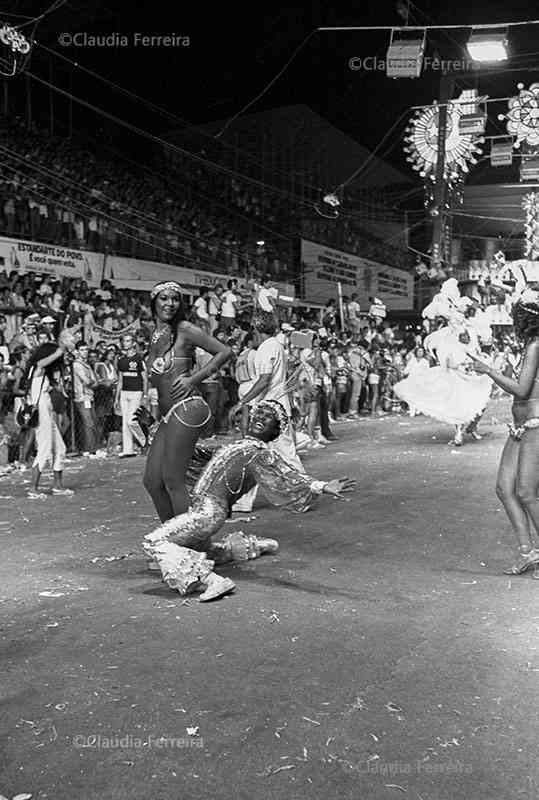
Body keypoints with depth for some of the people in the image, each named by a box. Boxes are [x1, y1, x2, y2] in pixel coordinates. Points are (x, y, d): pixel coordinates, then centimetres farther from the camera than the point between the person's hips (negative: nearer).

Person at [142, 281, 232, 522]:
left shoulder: (183, 329, -4)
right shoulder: (155, 335, 16)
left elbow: (225, 352, -6)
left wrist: (193, 379, -9)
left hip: (186, 407, -8)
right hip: (167, 414, 8)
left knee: (172, 480, -7)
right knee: (152, 480, 9)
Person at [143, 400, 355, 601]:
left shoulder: (262, 456, -8)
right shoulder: (236, 447, 17)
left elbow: (291, 478, -19)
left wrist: (323, 487, -34)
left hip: (209, 513, -9)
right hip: (199, 510, 9)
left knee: (154, 541, -20)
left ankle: (208, 579, -26)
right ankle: (253, 546, 31)